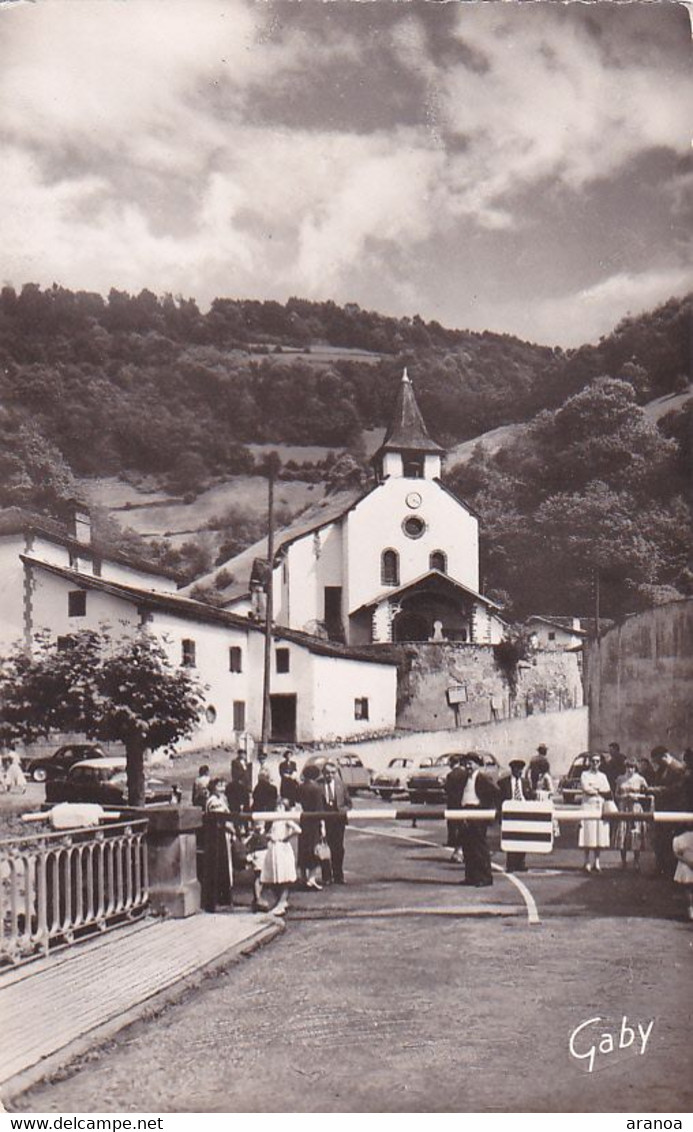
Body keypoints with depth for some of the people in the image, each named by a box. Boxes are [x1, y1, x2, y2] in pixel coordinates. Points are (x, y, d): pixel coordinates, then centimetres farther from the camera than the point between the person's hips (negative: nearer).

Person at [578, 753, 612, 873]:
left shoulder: (603, 776, 18)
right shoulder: (585, 774, 6)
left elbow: (608, 792, 7)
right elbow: (586, 789, -9)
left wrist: (595, 790, -4)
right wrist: (601, 791, -1)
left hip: (601, 808, 4)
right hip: (588, 806, -4)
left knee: (600, 835, 0)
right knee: (588, 835, -7)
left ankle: (597, 861, 5)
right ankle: (587, 862, -4)